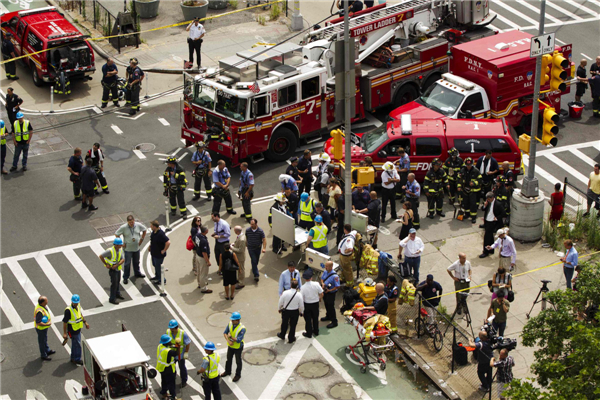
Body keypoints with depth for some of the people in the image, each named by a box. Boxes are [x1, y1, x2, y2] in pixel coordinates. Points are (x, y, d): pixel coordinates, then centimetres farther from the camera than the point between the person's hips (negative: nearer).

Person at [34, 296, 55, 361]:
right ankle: (43, 355, 31)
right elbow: (38, 323, -35)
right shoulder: (40, 311, -38)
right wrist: (47, 324, -27)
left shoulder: (43, 306, -8)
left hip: (44, 327, 9)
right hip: (41, 328, -9)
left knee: (45, 339, 29)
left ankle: (47, 351, 51)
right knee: (42, 341, 12)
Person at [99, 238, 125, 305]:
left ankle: (117, 294, 44)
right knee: (114, 283, -4)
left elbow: (123, 259, -13)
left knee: (117, 281, 24)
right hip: (112, 269, -7)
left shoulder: (120, 249, -10)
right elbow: (100, 256, -23)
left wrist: (116, 265, -27)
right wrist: (106, 264, -16)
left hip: (118, 268, 7)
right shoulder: (110, 251, -29)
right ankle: (112, 299, 6)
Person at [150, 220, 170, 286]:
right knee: (155, 265, 26)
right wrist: (150, 246, 16)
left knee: (158, 267, 4)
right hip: (153, 253, 9)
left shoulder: (161, 234, -32)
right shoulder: (154, 232, -3)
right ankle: (157, 276, 46)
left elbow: (168, 242, -35)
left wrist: (164, 250, -24)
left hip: (159, 254, -9)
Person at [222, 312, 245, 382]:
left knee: (238, 361, 14)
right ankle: (227, 372, 47)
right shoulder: (230, 323, -14)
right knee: (229, 359, 25)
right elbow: (225, 333, -8)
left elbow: (238, 340, -32)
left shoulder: (242, 328, -32)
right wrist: (228, 341, -23)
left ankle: (238, 375, 33)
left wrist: (231, 336, -21)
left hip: (238, 347, -6)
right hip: (230, 346, 6)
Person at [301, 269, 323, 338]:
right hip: (315, 304, 2)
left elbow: (301, 298, -18)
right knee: (315, 318, 22)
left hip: (307, 304, -2)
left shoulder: (303, 287, -22)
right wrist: (319, 299, 12)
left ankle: (309, 333, 26)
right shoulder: (316, 284, -18)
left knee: (308, 319, 14)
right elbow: (321, 294, -10)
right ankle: (316, 332, 37)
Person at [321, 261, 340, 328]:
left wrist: (329, 290, -26)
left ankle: (334, 322, 12)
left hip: (331, 293, -8)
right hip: (325, 292, 8)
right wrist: (322, 283, -10)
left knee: (331, 307, 0)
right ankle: (328, 316, 48)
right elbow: (322, 278, 12)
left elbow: (337, 286, -24)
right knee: (326, 305, 25)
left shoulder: (334, 276, -28)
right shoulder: (325, 272, -5)